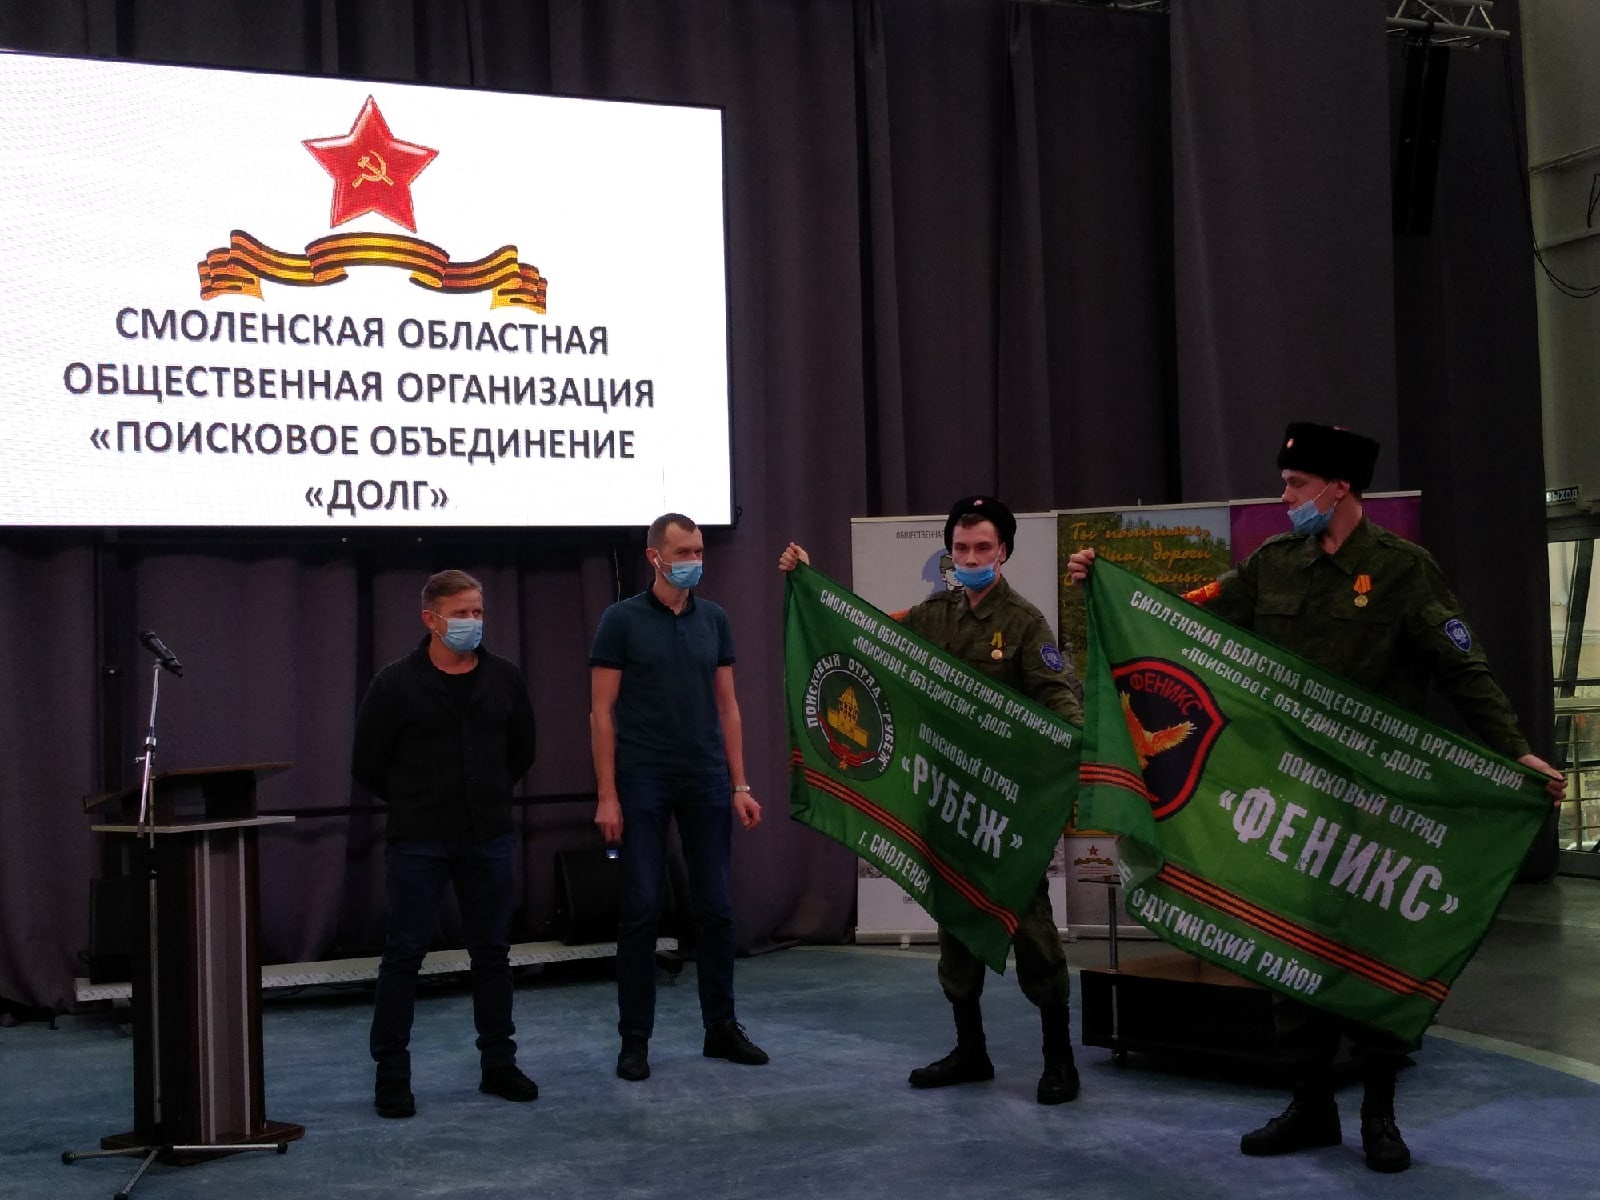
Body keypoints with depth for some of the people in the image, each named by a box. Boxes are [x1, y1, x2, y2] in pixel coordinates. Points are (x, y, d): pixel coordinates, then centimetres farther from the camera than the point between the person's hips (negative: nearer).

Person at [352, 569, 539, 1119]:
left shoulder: (504, 679, 3)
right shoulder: (396, 683, -8)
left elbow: (521, 752, 16)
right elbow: (367, 764, -1)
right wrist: (415, 804, 6)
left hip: (489, 840, 4)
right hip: (418, 843, -3)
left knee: (493, 951, 10)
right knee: (403, 954, 0)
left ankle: (499, 1064, 21)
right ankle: (392, 1075, 9)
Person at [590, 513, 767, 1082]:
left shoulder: (714, 620, 9)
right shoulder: (622, 620, -3)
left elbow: (727, 706, 11)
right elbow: (601, 711, -4)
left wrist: (740, 785, 5)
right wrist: (606, 795, -10)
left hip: (707, 783, 4)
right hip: (643, 784, -4)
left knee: (715, 907, 6)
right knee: (642, 909, -2)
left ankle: (722, 1027, 18)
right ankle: (634, 1038, 7)